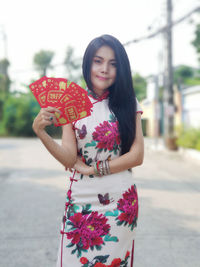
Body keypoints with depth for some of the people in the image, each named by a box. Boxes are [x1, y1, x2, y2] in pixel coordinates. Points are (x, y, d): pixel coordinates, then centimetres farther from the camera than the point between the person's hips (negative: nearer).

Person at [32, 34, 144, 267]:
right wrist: (40, 132, -23)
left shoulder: (128, 104, 0)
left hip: (120, 202, 0)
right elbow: (69, 159, -9)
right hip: (81, 201, 0)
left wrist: (93, 168, -9)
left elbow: (137, 156, -5)